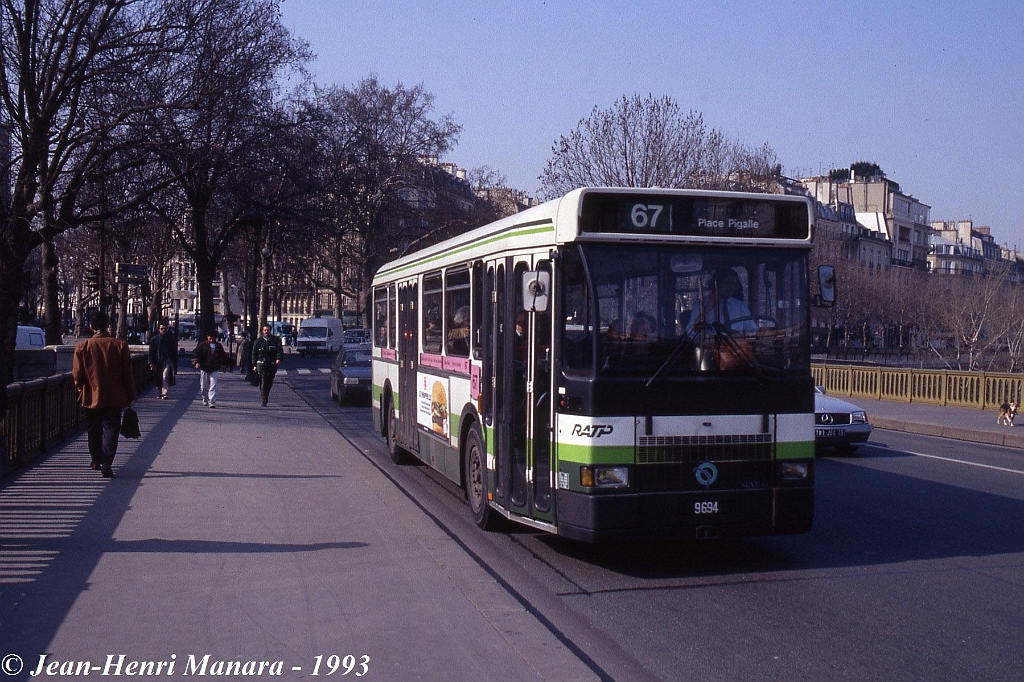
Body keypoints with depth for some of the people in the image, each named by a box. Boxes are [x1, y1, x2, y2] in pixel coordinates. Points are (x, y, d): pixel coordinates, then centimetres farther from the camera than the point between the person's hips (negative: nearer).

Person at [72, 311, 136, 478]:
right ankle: (106, 462, -16)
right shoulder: (120, 345, -6)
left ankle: (96, 460, 32)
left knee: (94, 430, 18)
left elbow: (77, 375, -4)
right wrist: (130, 396, 7)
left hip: (91, 398, 1)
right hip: (114, 398, -1)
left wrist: (82, 390, 16)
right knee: (110, 429, 0)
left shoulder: (82, 347, -6)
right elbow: (127, 375, -2)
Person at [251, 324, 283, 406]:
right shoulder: (258, 341, 8)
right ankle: (264, 400, -11)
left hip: (272, 365, 1)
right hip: (261, 364, -1)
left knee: (269, 383, 9)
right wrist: (254, 365, 6)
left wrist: (278, 358, -21)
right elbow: (254, 353, 11)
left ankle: (265, 396, 31)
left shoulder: (275, 340, 6)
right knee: (263, 382, -11)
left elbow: (280, 350, -1)